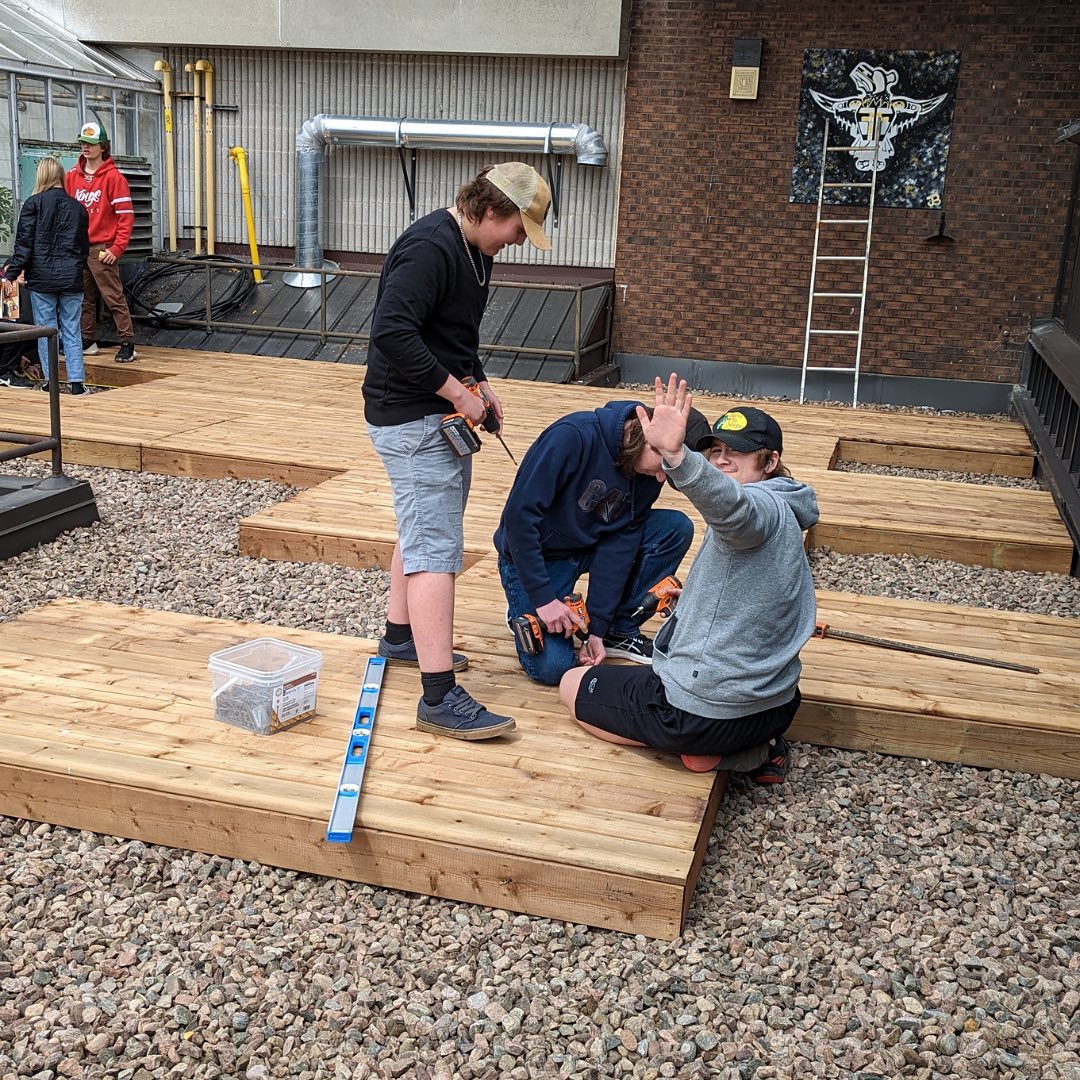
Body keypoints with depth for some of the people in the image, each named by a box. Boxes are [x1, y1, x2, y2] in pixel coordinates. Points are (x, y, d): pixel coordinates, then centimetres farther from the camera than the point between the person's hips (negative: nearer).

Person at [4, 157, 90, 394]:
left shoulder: (34, 204, -3)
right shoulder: (77, 207, 8)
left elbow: (24, 243, -7)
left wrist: (12, 272, -5)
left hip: (42, 277, -2)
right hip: (71, 277, 3)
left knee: (46, 329, 5)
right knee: (72, 330, 5)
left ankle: (51, 379, 6)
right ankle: (76, 381, 0)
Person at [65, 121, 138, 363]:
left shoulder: (113, 177, -6)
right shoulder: (72, 177, 11)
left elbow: (126, 216, -9)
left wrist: (117, 249, -13)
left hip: (102, 249, -6)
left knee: (114, 297, -7)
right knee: (84, 298, 11)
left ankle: (127, 344, -4)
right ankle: (88, 341, 20)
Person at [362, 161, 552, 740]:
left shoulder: (474, 250, 12)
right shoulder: (429, 247, -20)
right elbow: (392, 333, -30)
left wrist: (479, 382, 9)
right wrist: (457, 391, -23)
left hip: (443, 414, 11)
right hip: (411, 419, -11)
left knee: (422, 530, 22)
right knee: (436, 551, -14)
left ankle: (401, 637, 40)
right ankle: (439, 697, -13)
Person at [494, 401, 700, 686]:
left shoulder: (650, 474, -9)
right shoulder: (574, 436, -29)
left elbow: (619, 542, -10)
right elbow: (519, 513, -29)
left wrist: (598, 628, -14)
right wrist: (543, 598, -28)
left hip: (589, 546, 6)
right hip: (534, 554, -6)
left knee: (677, 528, -14)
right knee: (552, 667, -22)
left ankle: (620, 631, -1)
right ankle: (524, 608, 10)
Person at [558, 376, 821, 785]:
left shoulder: (764, 509, -19)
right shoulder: (782, 520, 11)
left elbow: (729, 502, -47)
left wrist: (674, 455, -62)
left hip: (704, 712, -10)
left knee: (572, 686, 9)